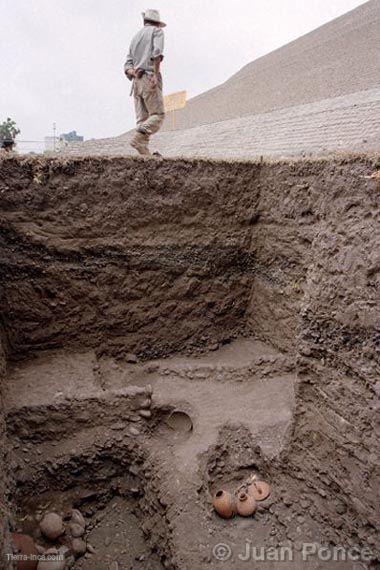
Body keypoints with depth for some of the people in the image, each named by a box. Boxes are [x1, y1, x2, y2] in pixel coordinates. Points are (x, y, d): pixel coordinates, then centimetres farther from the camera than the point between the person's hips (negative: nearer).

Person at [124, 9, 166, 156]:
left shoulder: (135, 38, 27)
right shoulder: (157, 31, 8)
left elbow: (127, 65, 14)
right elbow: (157, 52, -13)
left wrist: (132, 72, -4)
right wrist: (155, 74, -20)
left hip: (137, 82, 6)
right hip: (149, 78, -6)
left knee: (143, 119, 0)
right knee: (158, 115, -5)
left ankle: (144, 152, -13)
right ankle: (138, 138, -27)